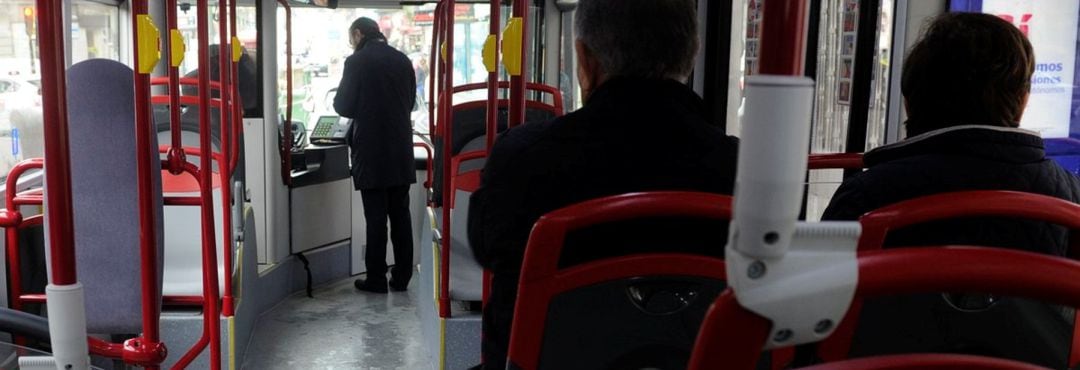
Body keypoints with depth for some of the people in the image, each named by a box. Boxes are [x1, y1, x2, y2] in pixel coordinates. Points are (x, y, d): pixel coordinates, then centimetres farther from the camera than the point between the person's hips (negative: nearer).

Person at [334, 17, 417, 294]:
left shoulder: (357, 61, -8)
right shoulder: (403, 60, 8)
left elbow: (344, 107, -6)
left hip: (371, 152, -5)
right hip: (401, 151, 5)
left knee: (376, 218, 0)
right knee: (400, 215, 9)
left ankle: (376, 279, 7)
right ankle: (401, 277, 14)